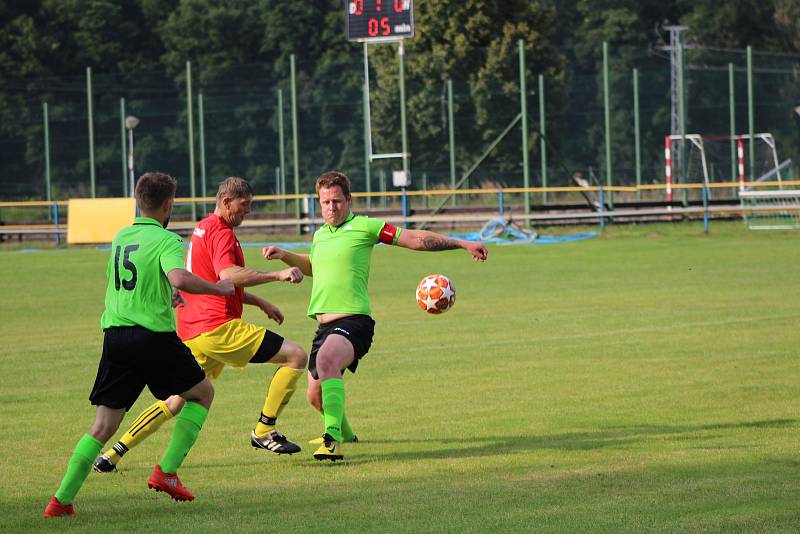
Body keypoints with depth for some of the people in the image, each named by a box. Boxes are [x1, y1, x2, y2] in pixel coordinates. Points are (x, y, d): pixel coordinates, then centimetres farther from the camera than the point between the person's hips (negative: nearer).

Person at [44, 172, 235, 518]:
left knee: (102, 427, 8)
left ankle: (62, 500, -3)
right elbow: (179, 278, -26)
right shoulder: (165, 240, -7)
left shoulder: (120, 238, 15)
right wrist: (217, 288, -10)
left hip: (114, 336, 6)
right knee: (203, 393, 18)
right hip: (154, 335, -6)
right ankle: (166, 472, 7)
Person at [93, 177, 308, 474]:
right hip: (219, 327, -10)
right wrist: (277, 275, -28)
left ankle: (115, 452, 10)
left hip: (190, 333, 10)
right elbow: (228, 274, -28)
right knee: (296, 357, -5)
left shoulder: (203, 228, 22)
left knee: (176, 402, 16)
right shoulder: (221, 232, -10)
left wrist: (258, 302, 30)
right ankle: (264, 431, -3)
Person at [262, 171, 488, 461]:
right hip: (324, 324, 8)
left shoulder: (363, 227, -2)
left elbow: (415, 239, 0)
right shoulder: (319, 235, 18)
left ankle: (333, 440, -43)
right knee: (315, 395, 14)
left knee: (326, 360, -37)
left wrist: (463, 244, -1)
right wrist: (284, 255, 24)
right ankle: (343, 433, 46)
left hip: (353, 320, -8)